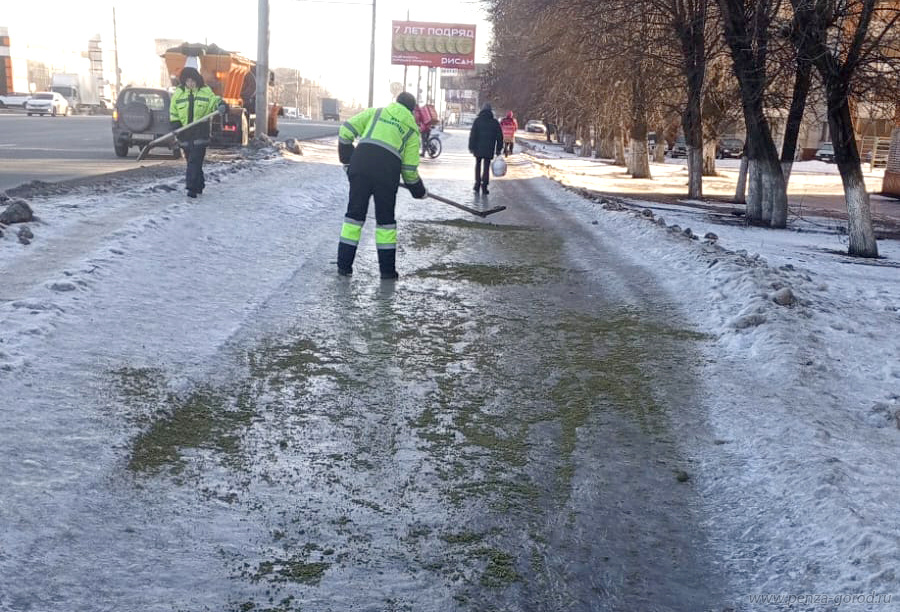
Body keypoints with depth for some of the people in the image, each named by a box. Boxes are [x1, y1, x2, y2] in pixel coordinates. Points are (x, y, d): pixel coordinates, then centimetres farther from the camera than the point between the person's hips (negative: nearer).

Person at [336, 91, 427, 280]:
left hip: (361, 161, 1)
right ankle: (387, 269, 17)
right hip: (387, 170, -1)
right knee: (385, 220, 12)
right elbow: (409, 168, 13)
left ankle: (344, 265, 12)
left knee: (354, 214, 10)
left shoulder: (375, 113, 22)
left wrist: (347, 160, 22)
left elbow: (346, 130, 13)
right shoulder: (412, 128, 19)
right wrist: (419, 191, 28)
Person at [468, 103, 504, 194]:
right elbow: (500, 136, 6)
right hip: (489, 150, 0)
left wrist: (471, 147, -3)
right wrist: (498, 149, 13)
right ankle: (484, 186, -6)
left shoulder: (477, 120, -2)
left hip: (478, 148, 0)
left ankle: (477, 184, 15)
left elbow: (472, 135, -6)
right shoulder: (495, 122, 3)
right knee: (486, 167, 3)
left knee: (478, 165, 16)